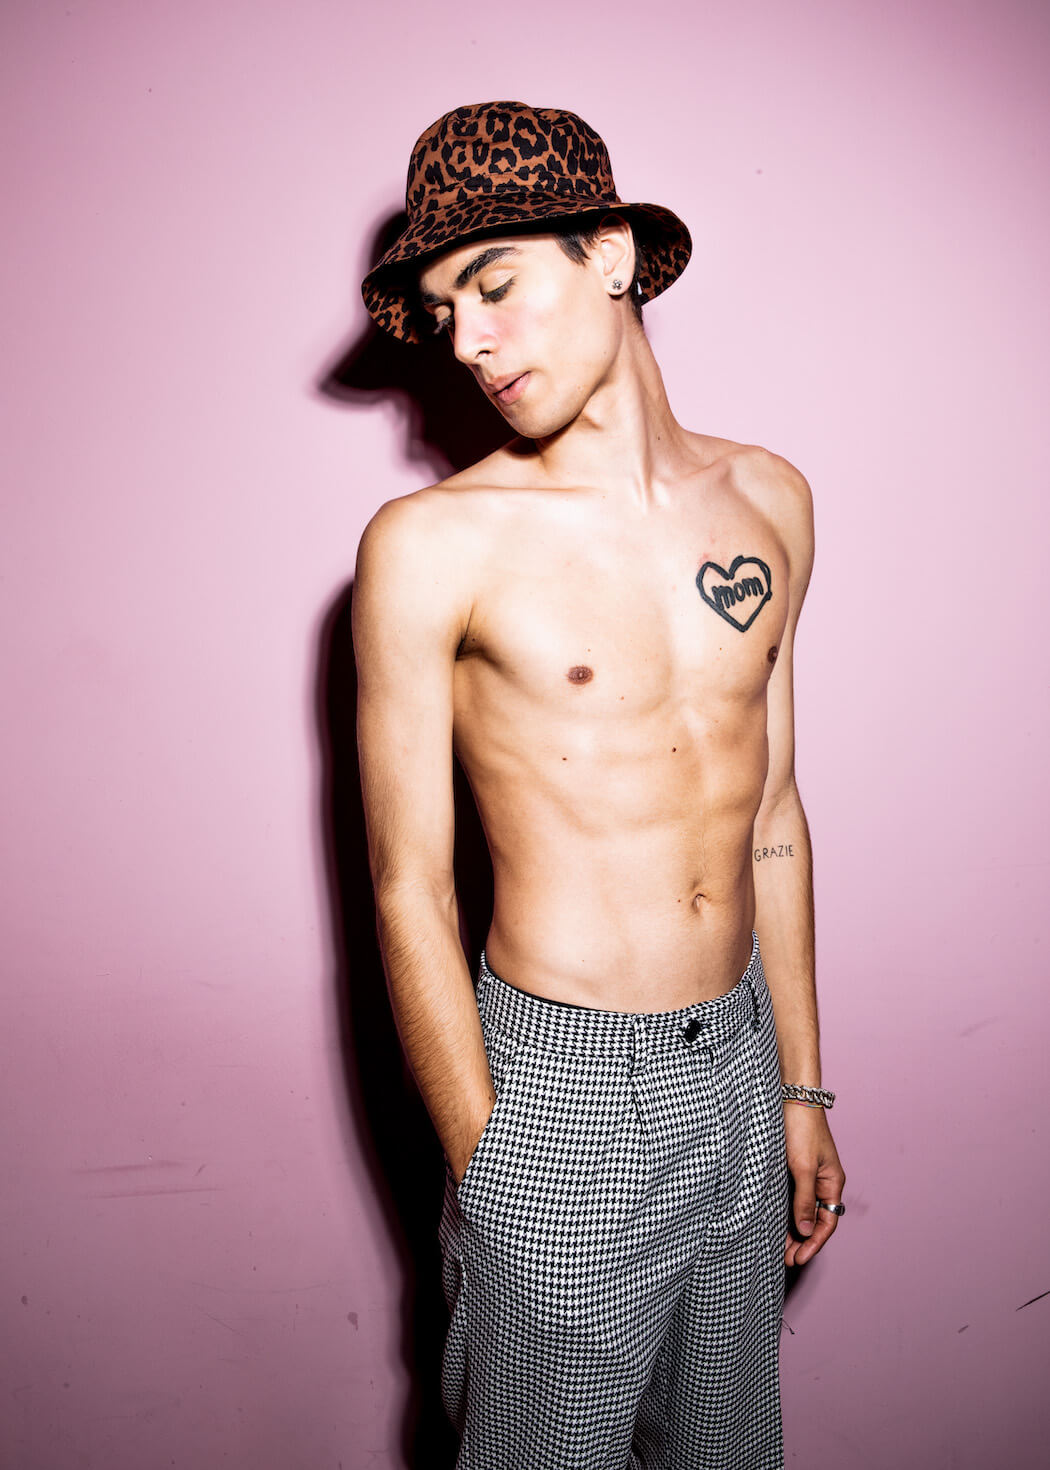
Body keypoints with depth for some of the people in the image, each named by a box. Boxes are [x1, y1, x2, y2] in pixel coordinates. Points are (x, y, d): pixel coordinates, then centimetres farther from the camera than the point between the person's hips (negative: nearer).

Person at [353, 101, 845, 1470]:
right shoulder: (431, 545, -13)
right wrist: (488, 1176, -8)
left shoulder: (769, 500, 2)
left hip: (737, 1058, 5)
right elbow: (410, 891, -10)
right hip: (560, 1085, -4)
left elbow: (770, 814, 8)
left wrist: (801, 1089, 11)